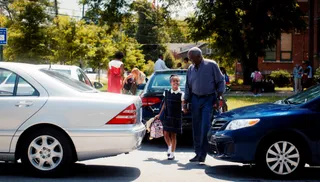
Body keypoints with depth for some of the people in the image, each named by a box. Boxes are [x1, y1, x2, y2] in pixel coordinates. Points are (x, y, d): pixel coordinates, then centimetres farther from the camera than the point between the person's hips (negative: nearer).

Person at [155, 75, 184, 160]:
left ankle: (172, 153, 13)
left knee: (173, 135, 3)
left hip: (176, 117, -3)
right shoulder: (167, 93, 4)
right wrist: (160, 114, 17)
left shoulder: (181, 94, -5)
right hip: (167, 116, 3)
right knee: (166, 133, 0)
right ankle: (169, 146, 29)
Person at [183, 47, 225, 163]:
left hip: (208, 99, -5)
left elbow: (220, 81, 0)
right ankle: (198, 153, 14)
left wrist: (219, 96, -8)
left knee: (205, 127, -12)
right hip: (195, 99, 5)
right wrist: (185, 103, 13)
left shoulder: (211, 65, -3)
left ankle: (203, 154, -8)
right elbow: (188, 87, 16)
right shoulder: (190, 69, 12)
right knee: (196, 128, 5)